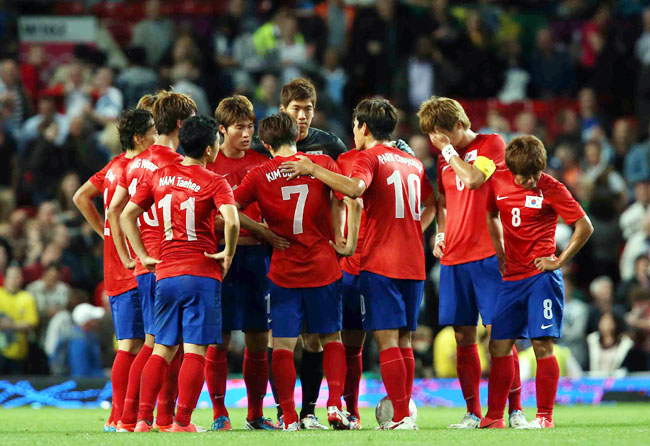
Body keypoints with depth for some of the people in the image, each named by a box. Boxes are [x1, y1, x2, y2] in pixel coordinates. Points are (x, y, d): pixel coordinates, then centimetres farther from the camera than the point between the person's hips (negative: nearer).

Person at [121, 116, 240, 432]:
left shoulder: (159, 176, 9)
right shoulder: (214, 183, -6)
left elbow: (126, 215, 9)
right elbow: (231, 220, -23)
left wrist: (144, 256, 12)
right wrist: (228, 253, -6)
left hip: (165, 274, 5)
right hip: (201, 275, -5)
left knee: (163, 348, 12)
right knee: (195, 349, -2)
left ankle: (143, 418, 5)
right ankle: (182, 421, -5)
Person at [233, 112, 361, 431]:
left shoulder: (259, 176, -1)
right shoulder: (322, 164, 0)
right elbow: (353, 201, -9)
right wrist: (350, 244, -1)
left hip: (283, 270, -1)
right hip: (324, 267, 1)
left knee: (283, 345, 3)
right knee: (331, 338, 14)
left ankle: (290, 418, -1)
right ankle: (335, 405, 0)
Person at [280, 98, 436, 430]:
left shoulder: (369, 156, -6)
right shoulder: (412, 162, 17)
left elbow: (355, 188, -27)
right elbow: (432, 204, 28)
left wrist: (313, 169, -20)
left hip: (380, 262, -7)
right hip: (413, 264, 7)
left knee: (386, 338, -7)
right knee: (403, 340, 11)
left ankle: (401, 416, -13)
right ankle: (402, 411, 11)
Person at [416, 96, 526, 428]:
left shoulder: (491, 144, -1)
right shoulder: (444, 159, 17)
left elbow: (474, 179, -17)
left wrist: (448, 149, -6)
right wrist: (441, 233, 12)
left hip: (486, 255, -6)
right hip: (453, 259, 6)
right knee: (463, 337, 3)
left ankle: (515, 409, -4)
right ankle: (473, 413, 9)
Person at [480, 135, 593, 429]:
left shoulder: (551, 189, -9)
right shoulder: (498, 183, 4)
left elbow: (585, 227, -6)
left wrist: (559, 261, -7)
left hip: (541, 276, -5)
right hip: (512, 277, 5)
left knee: (542, 343, -8)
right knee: (500, 344, 5)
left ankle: (545, 416, -2)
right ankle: (494, 416, 13)